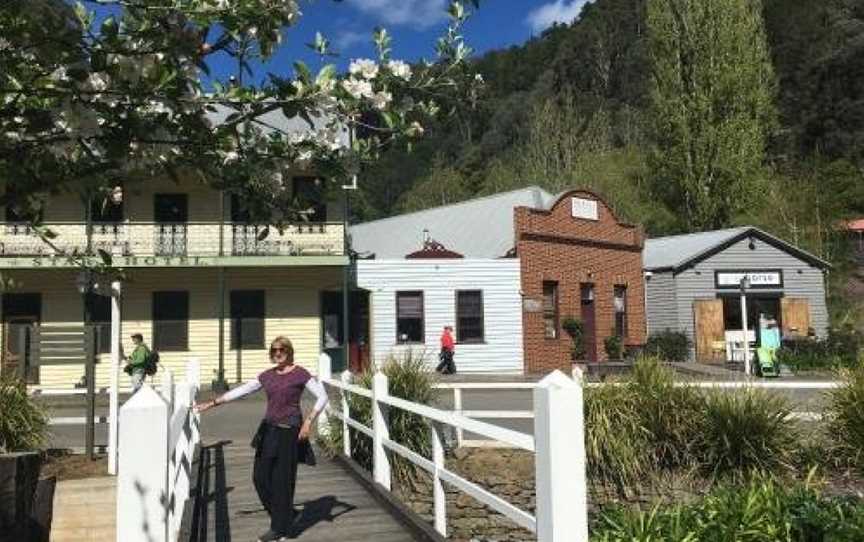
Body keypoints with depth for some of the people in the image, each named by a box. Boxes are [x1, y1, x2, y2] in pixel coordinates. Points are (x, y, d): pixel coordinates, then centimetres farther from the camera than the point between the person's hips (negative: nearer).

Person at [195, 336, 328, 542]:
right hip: (269, 430, 6)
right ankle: (285, 515, 27)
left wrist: (308, 422, -15)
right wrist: (212, 403, 12)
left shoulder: (300, 374, -6)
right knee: (260, 477, 7)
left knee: (282, 480, -1)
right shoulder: (267, 376, 11)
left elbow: (322, 397, -8)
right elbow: (240, 391, 14)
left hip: (289, 431, -6)